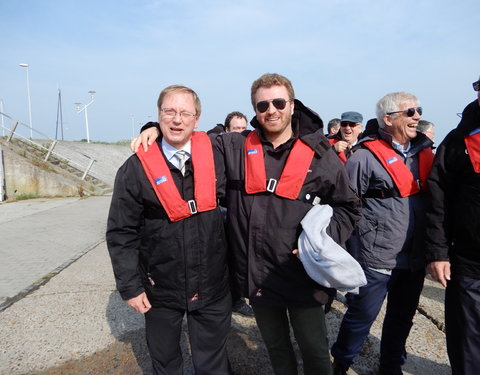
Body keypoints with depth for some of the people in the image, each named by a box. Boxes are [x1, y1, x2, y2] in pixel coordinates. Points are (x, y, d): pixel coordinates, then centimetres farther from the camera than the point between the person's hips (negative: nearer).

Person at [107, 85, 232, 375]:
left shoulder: (214, 153, -6)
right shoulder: (137, 168, -10)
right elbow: (121, 233, -5)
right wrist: (130, 286, -5)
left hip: (212, 285, 1)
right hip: (160, 288, 0)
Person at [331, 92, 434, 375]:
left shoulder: (424, 152, 8)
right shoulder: (367, 156, -13)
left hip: (415, 257, 6)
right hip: (376, 256, -6)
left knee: (403, 317, 20)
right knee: (362, 315, 7)